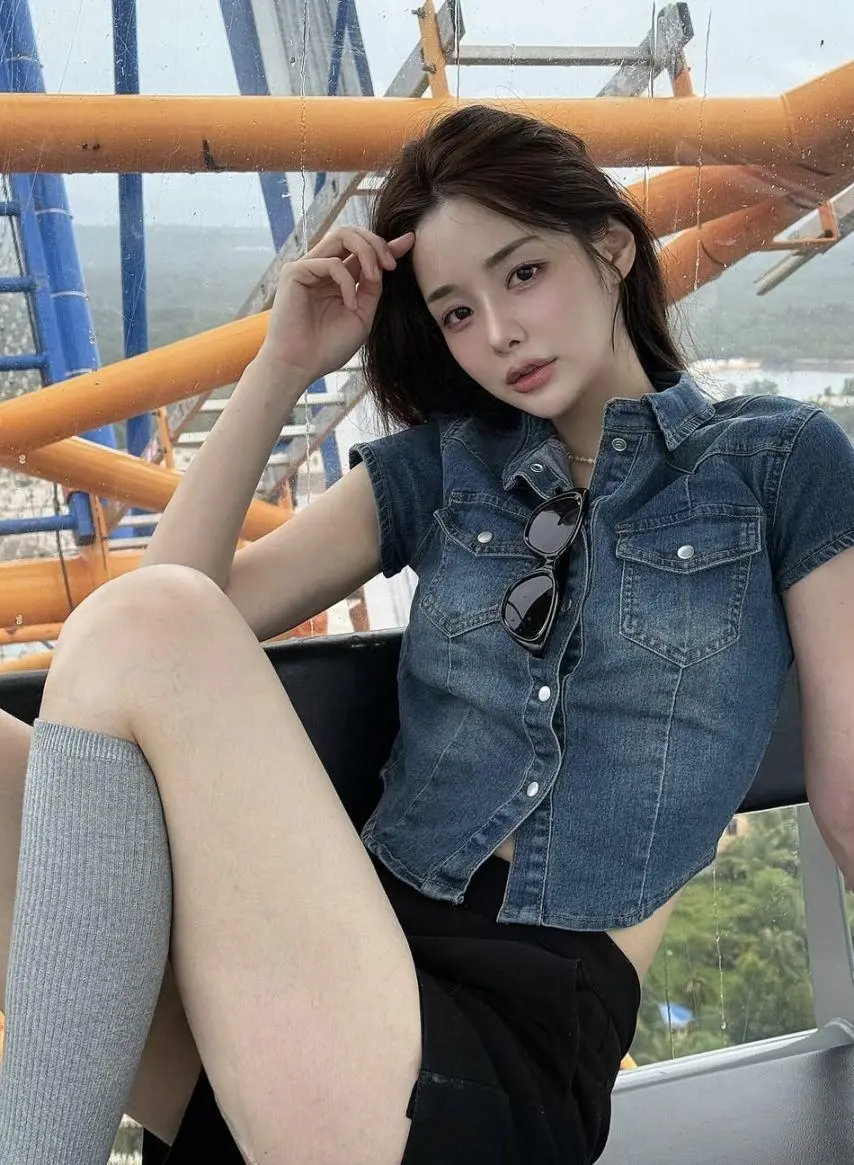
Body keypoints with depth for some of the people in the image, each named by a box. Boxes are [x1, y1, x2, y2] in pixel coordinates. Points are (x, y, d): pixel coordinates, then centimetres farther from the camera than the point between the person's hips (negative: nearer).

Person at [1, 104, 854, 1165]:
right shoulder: (442, 464, 15)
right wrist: (284, 366, 4)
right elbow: (187, 608, 8)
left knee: (133, 633, -23)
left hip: (526, 1037, -4)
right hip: (342, 958, 4)